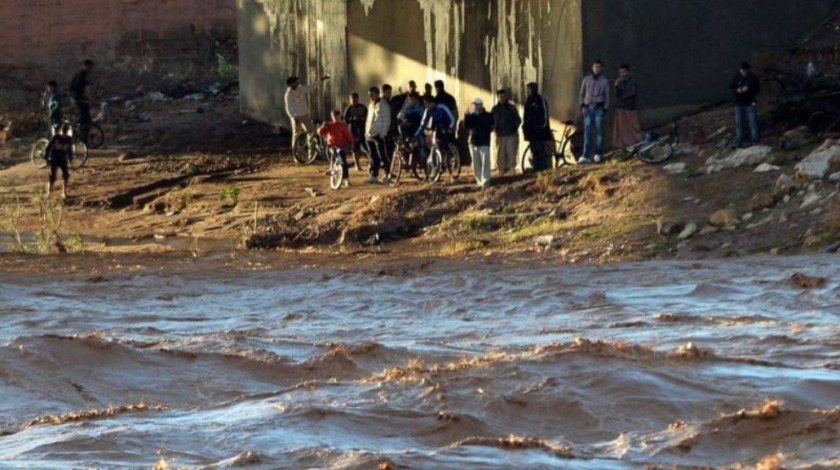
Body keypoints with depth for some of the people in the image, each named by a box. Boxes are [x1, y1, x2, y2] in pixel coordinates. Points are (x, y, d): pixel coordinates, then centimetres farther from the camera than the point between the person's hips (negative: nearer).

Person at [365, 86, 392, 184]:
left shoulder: (383, 104, -7)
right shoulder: (371, 105, 17)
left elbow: (387, 120, -10)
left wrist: (383, 133, -16)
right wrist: (367, 132, 14)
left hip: (379, 135, -8)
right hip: (370, 135, 8)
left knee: (382, 155, -5)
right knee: (373, 157, 7)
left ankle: (387, 174, 6)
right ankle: (373, 176, 7)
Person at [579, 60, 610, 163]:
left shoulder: (605, 81, 7)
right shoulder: (586, 80, 11)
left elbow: (607, 96, 9)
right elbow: (582, 94, 18)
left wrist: (605, 109, -1)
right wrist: (582, 104, 4)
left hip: (599, 108, -1)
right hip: (588, 108, 1)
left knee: (599, 132, -3)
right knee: (587, 132, -6)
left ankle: (597, 154, 4)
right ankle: (585, 156, -10)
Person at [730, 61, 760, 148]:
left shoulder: (753, 78, -4)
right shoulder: (736, 77, 1)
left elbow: (758, 89, -5)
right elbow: (731, 87, 5)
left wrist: (749, 89, -22)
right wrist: (737, 90, -17)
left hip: (750, 104, -2)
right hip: (739, 104, 2)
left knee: (753, 123, -1)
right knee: (738, 123, 7)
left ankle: (754, 141, 7)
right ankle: (738, 141, 15)